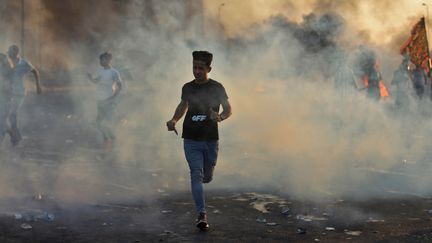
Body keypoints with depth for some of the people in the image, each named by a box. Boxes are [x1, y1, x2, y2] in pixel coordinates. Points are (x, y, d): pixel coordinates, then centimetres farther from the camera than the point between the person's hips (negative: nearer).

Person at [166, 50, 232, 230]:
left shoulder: (216, 87, -3)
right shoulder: (187, 88, 5)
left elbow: (228, 109, -1)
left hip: (211, 140, -1)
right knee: (196, 175, -11)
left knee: (207, 177, 10)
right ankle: (201, 214, -13)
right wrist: (174, 120, 6)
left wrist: (220, 117, -24)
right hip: (191, 140, 1)